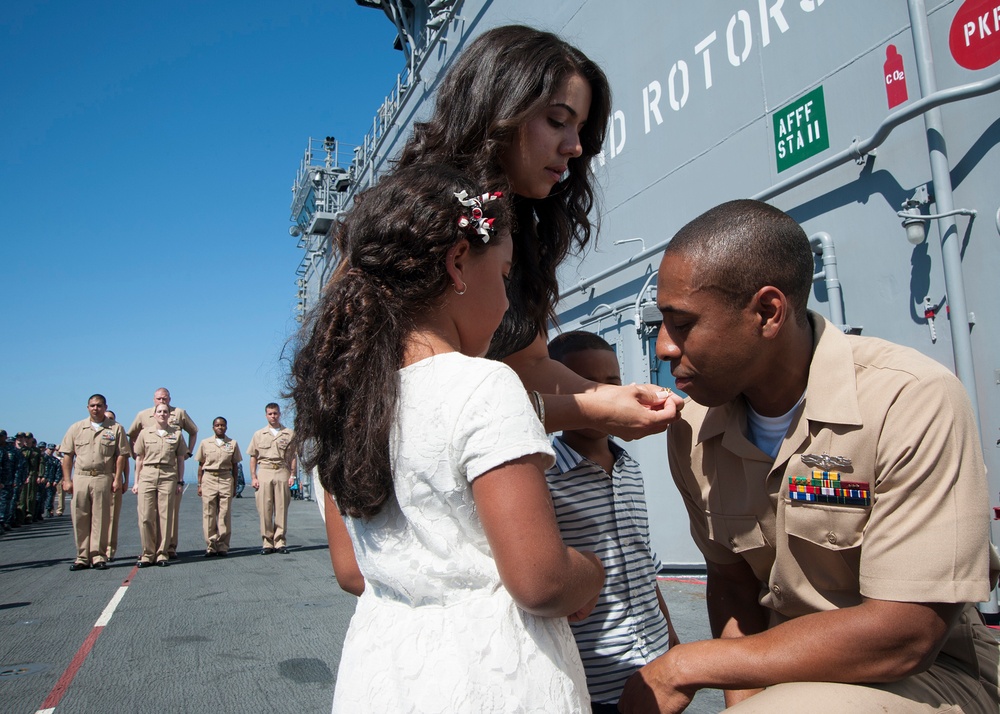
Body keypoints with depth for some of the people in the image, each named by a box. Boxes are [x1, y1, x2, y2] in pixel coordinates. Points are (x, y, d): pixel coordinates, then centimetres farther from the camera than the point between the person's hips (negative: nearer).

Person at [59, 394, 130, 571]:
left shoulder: (115, 429, 6)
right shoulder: (77, 428, 12)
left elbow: (121, 455, 3)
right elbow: (67, 455, 10)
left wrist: (117, 479, -4)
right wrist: (67, 480, 3)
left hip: (103, 478, -2)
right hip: (79, 478, 2)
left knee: (100, 519, 0)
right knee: (80, 518, 4)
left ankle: (99, 556, 6)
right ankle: (82, 557, 12)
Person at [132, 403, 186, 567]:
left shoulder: (177, 434, 8)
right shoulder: (145, 433, 10)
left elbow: (180, 459, 11)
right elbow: (139, 459, 12)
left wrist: (180, 481, 5)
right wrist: (136, 481, 7)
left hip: (168, 476, 0)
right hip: (147, 475, 1)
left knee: (165, 516, -1)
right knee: (145, 516, -3)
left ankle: (162, 554, 7)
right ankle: (147, 554, 6)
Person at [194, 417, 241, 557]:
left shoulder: (233, 444, 9)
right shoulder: (205, 443, 9)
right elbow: (201, 465, 11)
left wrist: (234, 485, 8)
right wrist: (199, 484, 6)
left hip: (226, 479, 0)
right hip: (209, 479, 0)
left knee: (224, 514, -2)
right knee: (208, 514, -3)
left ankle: (223, 546, 1)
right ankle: (210, 546, 2)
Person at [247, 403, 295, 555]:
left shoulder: (289, 434, 11)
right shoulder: (259, 434, 14)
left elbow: (293, 456, 10)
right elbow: (253, 457, 12)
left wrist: (292, 475, 1)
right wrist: (253, 477, 2)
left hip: (282, 473, -1)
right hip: (264, 472, 1)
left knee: (281, 509, -2)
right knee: (264, 509, -3)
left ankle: (280, 542, 3)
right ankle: (267, 543, 3)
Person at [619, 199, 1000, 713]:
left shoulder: (914, 401, -22)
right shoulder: (692, 433, -6)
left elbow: (905, 636, -24)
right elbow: (731, 580, 3)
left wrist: (685, 666, -20)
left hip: (928, 671, -5)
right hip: (787, 665, 5)